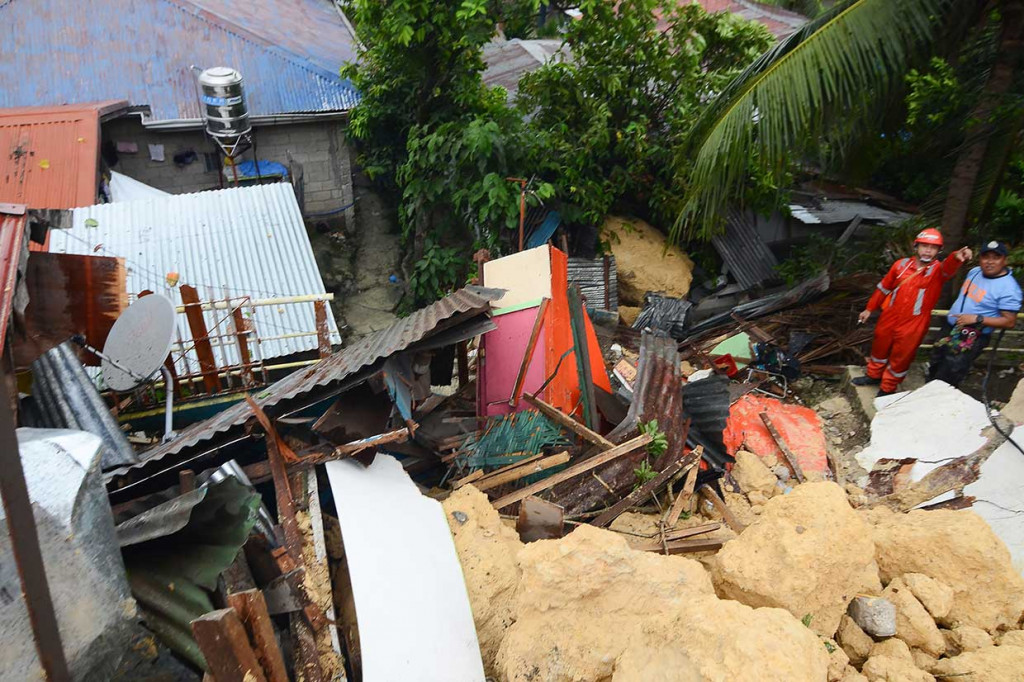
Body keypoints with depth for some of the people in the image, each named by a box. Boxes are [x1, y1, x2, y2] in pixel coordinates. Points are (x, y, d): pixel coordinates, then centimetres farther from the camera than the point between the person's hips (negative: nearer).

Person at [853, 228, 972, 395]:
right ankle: (874, 375, 47)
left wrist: (956, 257, -64)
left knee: (901, 358, 12)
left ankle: (887, 389, 32)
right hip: (889, 318, 3)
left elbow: (949, 268, -40)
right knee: (880, 347, 22)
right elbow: (884, 288, 8)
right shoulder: (902, 264, -5)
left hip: (912, 325, -3)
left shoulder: (938, 270, -14)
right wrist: (870, 308, 15)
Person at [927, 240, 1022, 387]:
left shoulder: (1008, 288, -20)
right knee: (934, 369, 20)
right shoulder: (974, 271, 3)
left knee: (944, 381, -9)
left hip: (971, 338, -8)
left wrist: (977, 319, -27)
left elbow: (1009, 322, -20)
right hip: (949, 328, 8)